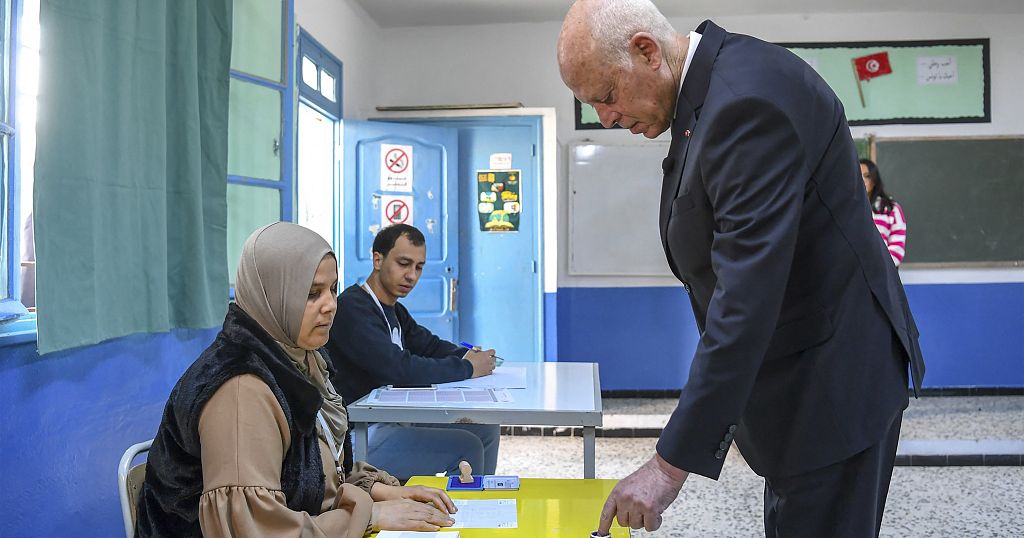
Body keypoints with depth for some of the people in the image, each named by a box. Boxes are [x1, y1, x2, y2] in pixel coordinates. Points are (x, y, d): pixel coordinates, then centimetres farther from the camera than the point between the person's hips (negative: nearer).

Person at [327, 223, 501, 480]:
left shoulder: (394, 310, 15)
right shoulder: (352, 307, -19)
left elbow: (431, 346, 16)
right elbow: (398, 368, -28)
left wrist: (468, 356, -7)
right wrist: (466, 368, -18)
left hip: (394, 422, 10)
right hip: (359, 437, -10)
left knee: (486, 429, 8)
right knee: (466, 447, -19)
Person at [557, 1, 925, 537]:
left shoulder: (748, 97, -26)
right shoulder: (706, 87, 5)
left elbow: (749, 292, -31)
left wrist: (672, 462, -28)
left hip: (833, 375, -9)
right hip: (801, 370, 10)